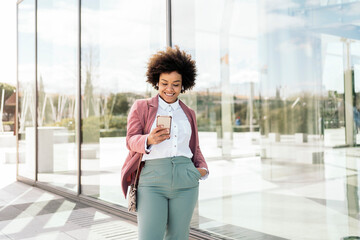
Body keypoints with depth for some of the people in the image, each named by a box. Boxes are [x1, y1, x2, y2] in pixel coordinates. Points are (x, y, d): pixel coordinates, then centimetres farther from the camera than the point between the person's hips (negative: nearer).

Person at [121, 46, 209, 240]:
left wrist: (203, 169, 4)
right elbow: (131, 140, 0)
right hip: (152, 180, -3)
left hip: (185, 181, 3)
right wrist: (149, 140, -22)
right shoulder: (141, 107, 11)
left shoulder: (188, 113, 20)